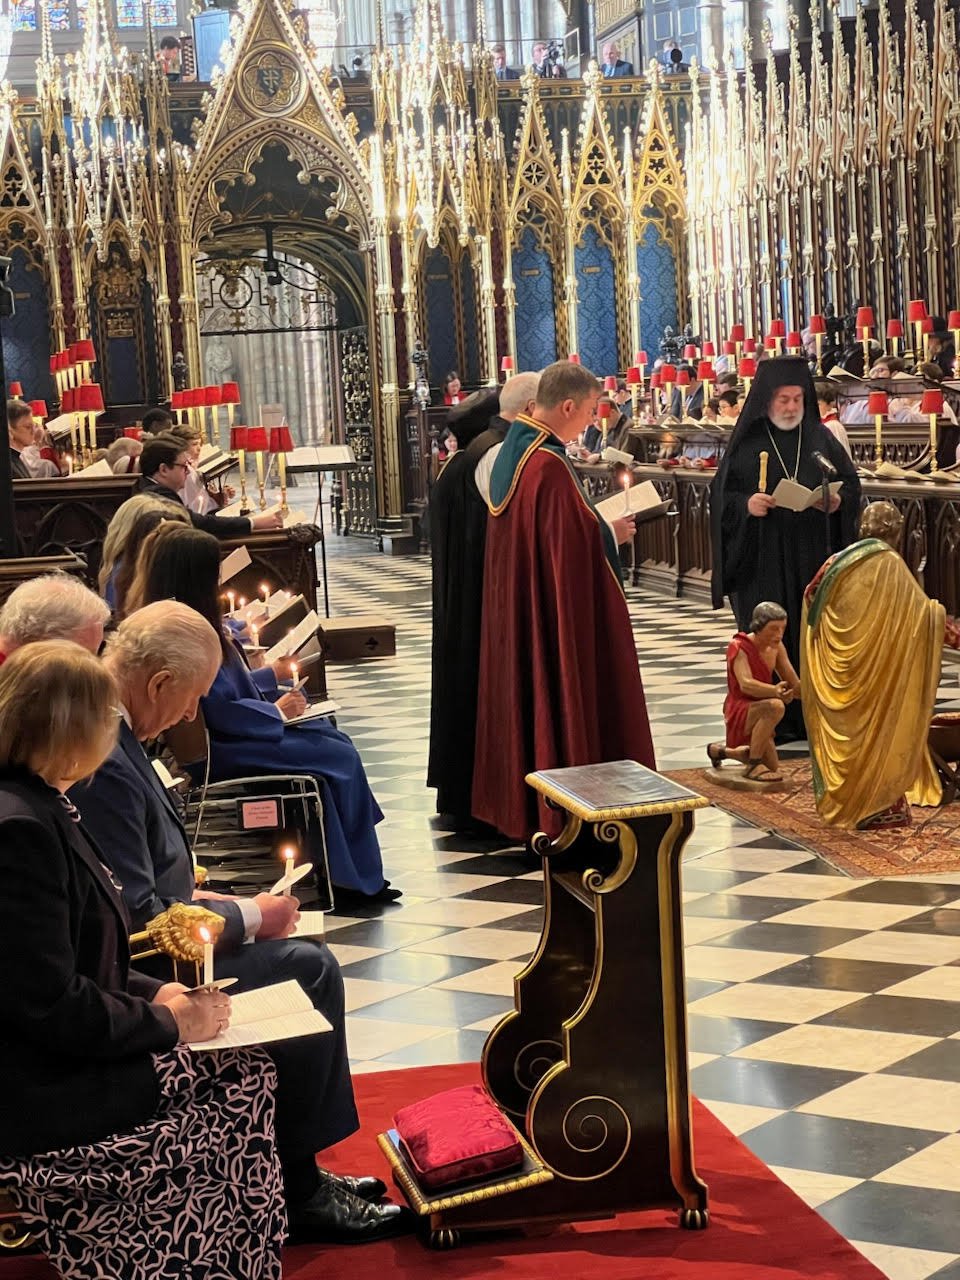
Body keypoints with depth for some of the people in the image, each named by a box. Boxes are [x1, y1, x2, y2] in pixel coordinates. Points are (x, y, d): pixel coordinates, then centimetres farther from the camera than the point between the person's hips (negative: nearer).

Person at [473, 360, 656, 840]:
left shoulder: (510, 452, 7)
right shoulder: (549, 464, -23)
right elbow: (573, 541, -24)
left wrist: (598, 525, 14)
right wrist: (612, 534, -6)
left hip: (512, 607, 10)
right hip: (558, 604, -10)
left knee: (526, 687, 16)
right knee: (562, 690, -1)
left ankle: (518, 799, 24)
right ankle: (561, 810, 6)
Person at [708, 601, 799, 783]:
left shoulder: (776, 647, -1)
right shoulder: (739, 647, -21)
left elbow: (796, 686, -1)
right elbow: (745, 684, -38)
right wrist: (775, 691, -56)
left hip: (758, 714, 8)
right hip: (739, 712, -8)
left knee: (773, 769, 23)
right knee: (775, 706, -38)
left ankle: (721, 750, 43)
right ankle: (753, 766, -25)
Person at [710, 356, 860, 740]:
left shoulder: (820, 438, 8)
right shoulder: (746, 442, 2)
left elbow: (851, 482, 10)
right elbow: (721, 492, 0)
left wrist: (839, 501, -11)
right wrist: (746, 504, -19)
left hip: (813, 556, 2)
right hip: (762, 560, -2)